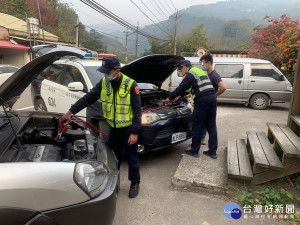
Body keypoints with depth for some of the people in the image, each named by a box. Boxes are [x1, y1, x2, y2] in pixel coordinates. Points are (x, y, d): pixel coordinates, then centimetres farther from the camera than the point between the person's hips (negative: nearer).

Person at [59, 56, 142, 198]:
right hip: (114, 128, 5)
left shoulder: (130, 85, -18)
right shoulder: (104, 83, -3)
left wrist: (135, 133, -17)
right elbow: (88, 98, 0)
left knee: (132, 157, 9)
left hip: (128, 128, -5)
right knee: (113, 156, 19)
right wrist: (70, 112, -6)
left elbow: (137, 110, -16)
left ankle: (135, 183, 29)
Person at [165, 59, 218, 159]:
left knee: (197, 126, 2)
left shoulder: (189, 74, -2)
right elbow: (185, 88, 33)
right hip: (212, 98, 9)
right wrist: (178, 96, 37)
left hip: (202, 100, -9)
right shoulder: (199, 71, 27)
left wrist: (170, 98, 11)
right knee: (211, 126, 10)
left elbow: (181, 88, -2)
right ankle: (213, 151, 17)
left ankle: (194, 151, 13)